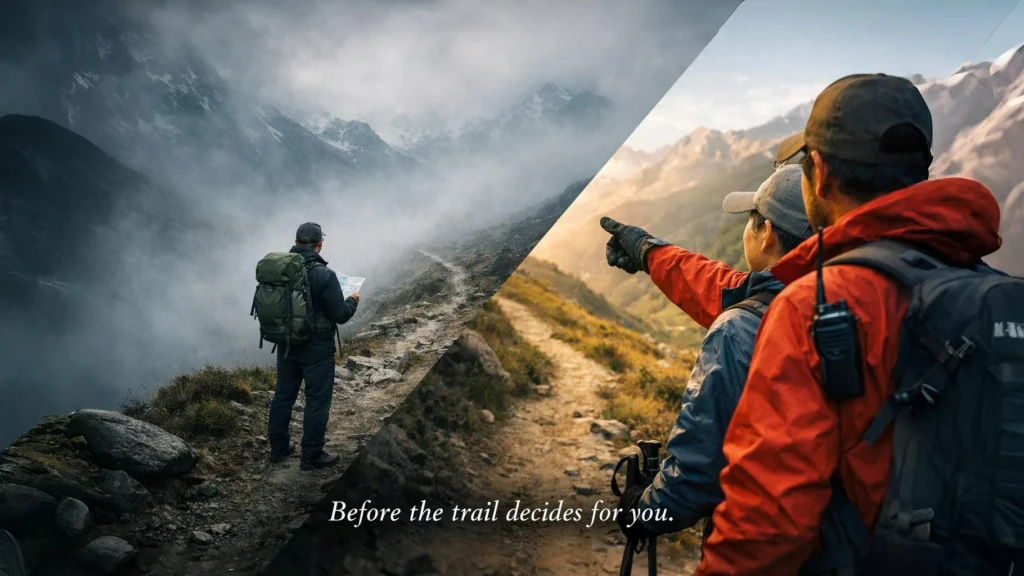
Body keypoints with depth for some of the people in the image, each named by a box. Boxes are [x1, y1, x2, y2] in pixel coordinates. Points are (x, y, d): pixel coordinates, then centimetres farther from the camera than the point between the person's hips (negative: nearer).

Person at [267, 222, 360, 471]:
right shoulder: (324, 275, -22)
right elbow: (340, 315, -17)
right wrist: (352, 301, 3)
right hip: (317, 347, -6)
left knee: (283, 394, 19)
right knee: (317, 400, 7)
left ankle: (278, 447, 31)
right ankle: (312, 456, 15)